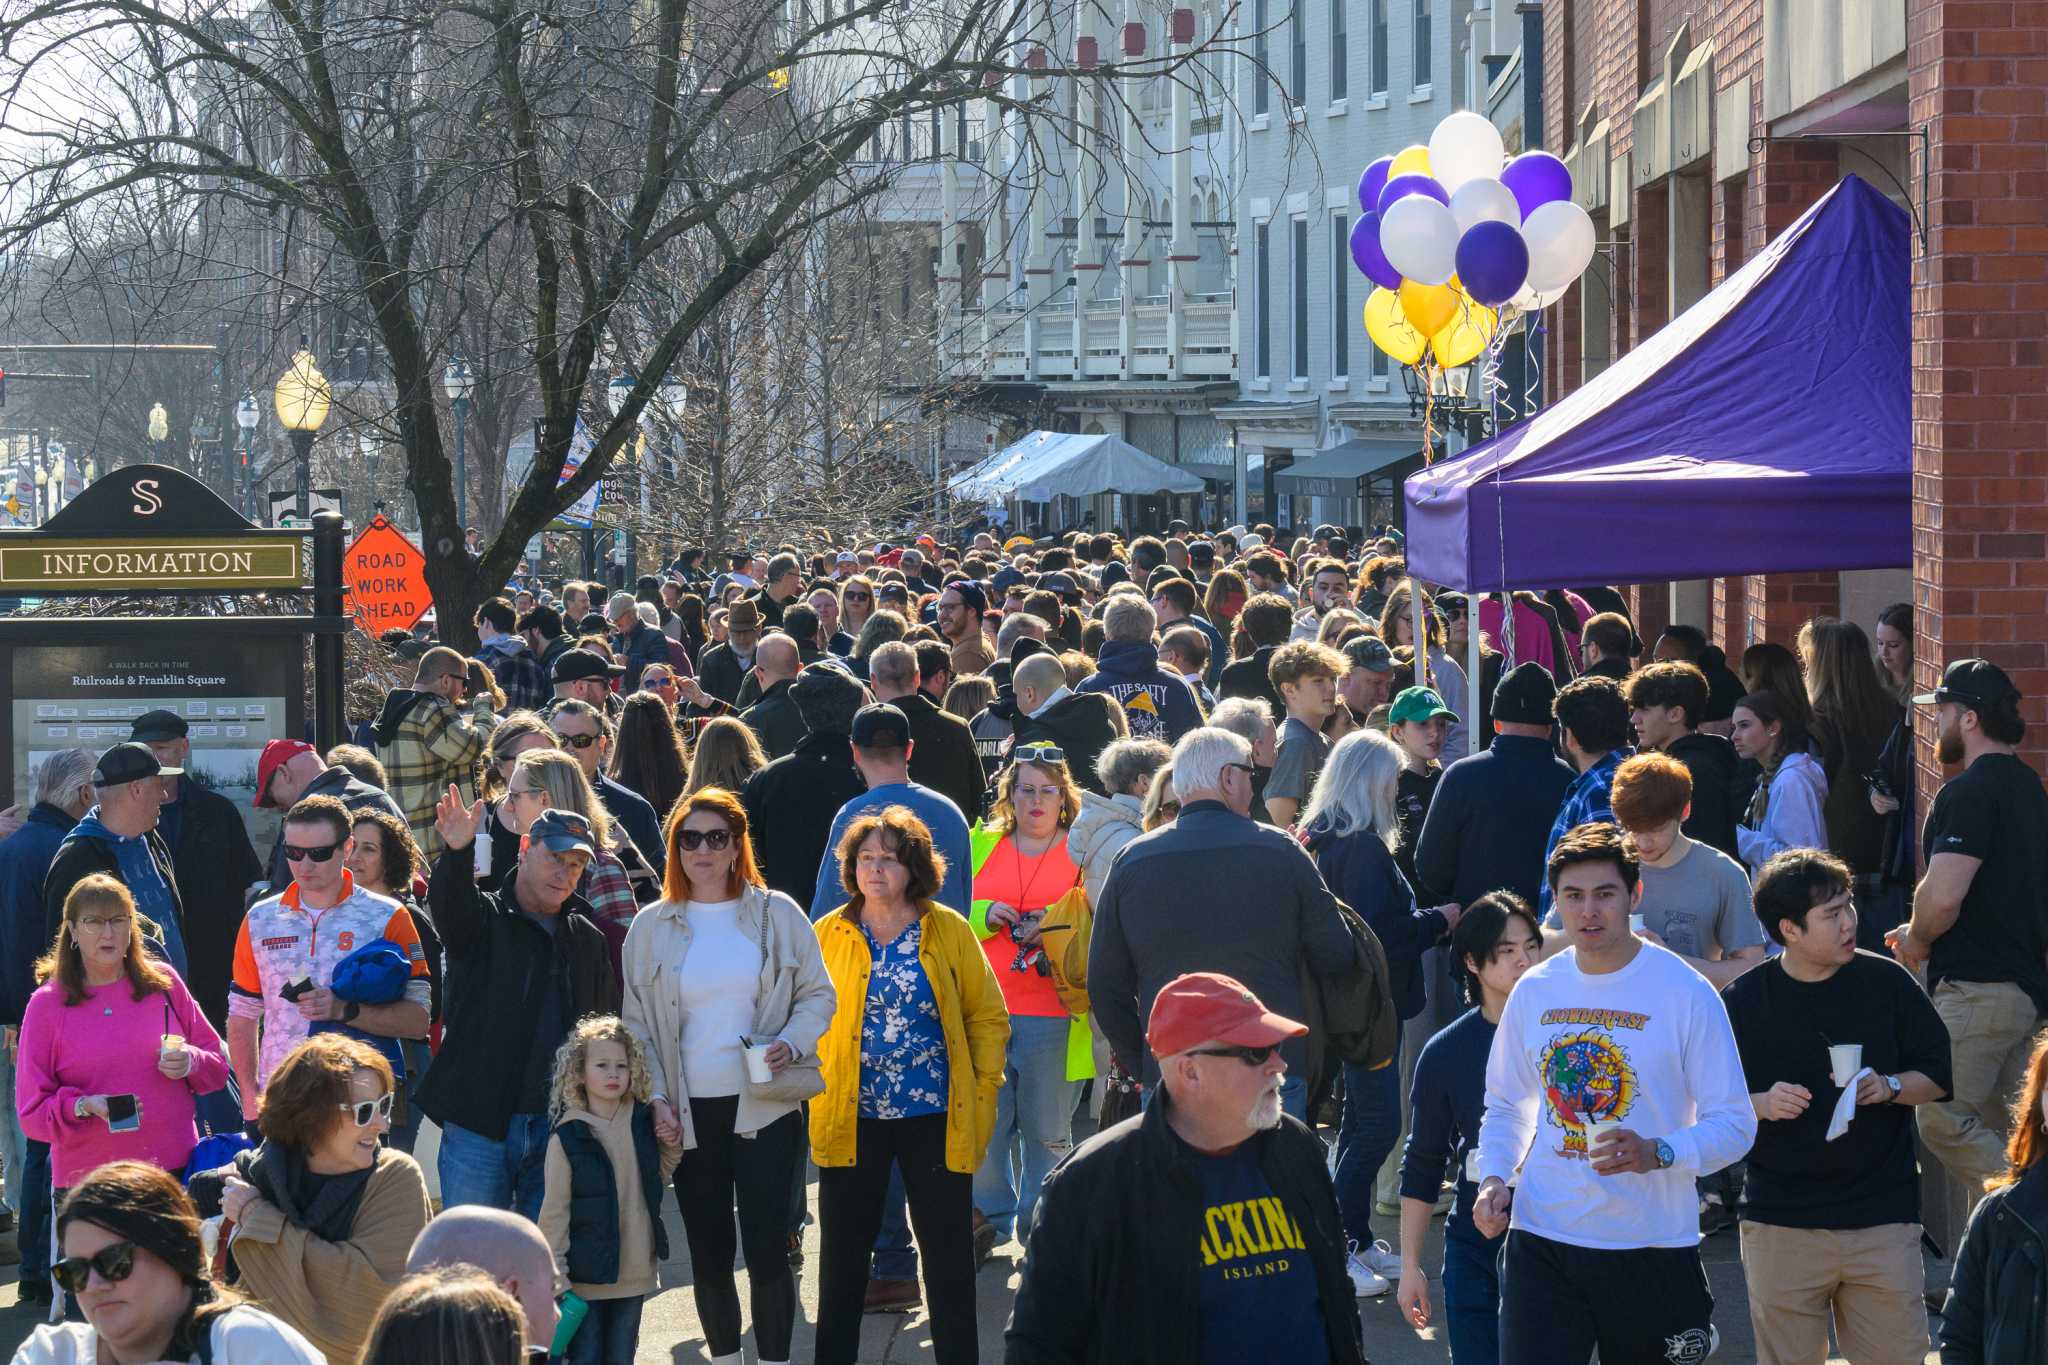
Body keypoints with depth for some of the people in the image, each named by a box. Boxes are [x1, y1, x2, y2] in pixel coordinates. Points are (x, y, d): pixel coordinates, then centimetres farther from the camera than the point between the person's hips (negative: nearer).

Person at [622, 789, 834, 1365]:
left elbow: (818, 993, 7)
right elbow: (636, 1022, 7)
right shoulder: (651, 926, 5)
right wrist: (656, 1099, -3)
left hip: (764, 1107, -1)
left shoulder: (776, 914, 2)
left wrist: (792, 1042, -12)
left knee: (767, 1248, -5)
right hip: (690, 1113, 1)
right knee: (709, 1253, 7)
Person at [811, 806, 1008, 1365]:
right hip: (852, 1119, 1)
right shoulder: (828, 935, 2)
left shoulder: (950, 932, 0)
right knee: (844, 1256, 7)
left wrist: (983, 1094, -2)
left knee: (949, 1254, 5)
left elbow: (988, 1018, 4)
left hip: (934, 1118, -1)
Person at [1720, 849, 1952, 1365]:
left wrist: (1890, 1086, -12)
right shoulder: (1742, 1001, -1)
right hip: (1780, 1222, 0)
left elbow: (1939, 1075, 8)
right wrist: (1762, 1105, -16)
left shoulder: (1887, 982, 2)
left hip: (1882, 1220, 0)